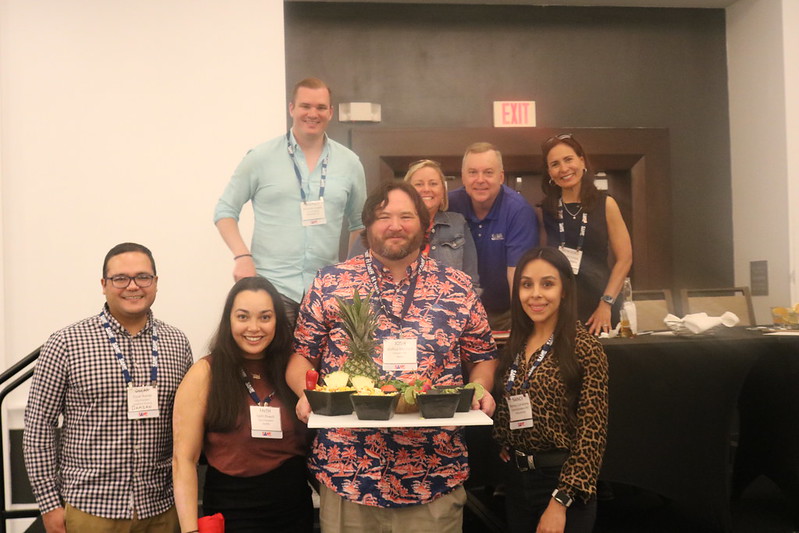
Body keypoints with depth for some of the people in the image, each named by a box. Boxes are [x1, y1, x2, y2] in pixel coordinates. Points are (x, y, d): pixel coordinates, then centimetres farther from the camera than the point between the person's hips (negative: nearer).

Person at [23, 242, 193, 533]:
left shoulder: (178, 343, 3)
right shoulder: (65, 344, -6)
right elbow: (39, 425, -4)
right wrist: (49, 504, -5)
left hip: (161, 508, 3)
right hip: (88, 509, -2)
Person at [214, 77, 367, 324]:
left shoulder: (349, 163, 10)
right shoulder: (260, 157, 2)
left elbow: (359, 224, 19)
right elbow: (225, 210, 5)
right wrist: (242, 255, -10)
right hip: (271, 286, -2)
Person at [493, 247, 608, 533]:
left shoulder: (585, 348, -14)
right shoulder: (516, 345, 5)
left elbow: (591, 433, -16)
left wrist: (561, 501, -19)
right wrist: (503, 444, -1)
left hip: (561, 479, -6)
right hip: (515, 475, 6)